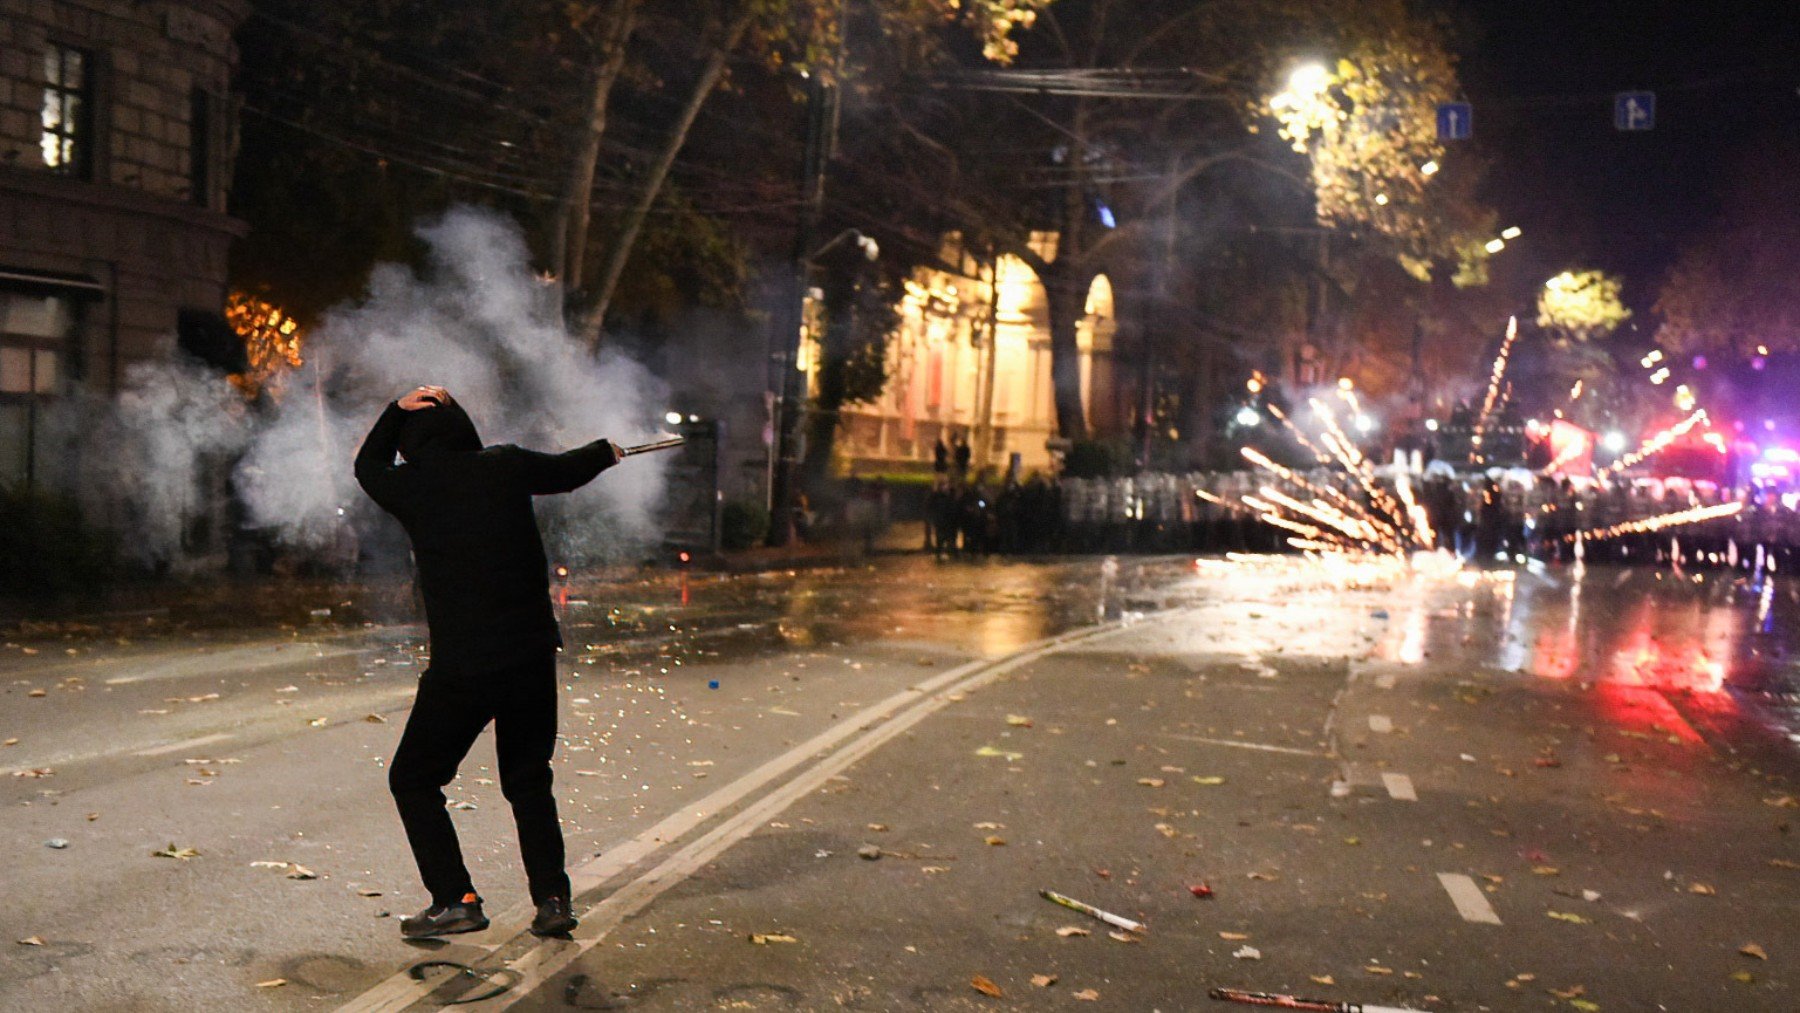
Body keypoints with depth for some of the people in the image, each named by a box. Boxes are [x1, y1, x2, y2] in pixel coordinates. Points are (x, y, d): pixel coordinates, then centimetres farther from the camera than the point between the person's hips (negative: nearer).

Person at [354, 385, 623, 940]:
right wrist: (606, 450, 42)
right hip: (533, 656, 4)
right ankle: (552, 898, 12)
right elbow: (569, 469, 22)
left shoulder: (411, 486, -2)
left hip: (461, 667, -4)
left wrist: (399, 409, 17)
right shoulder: (507, 466, 3)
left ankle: (456, 899, 5)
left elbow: (366, 464, 21)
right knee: (528, 780, 19)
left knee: (413, 779, 13)